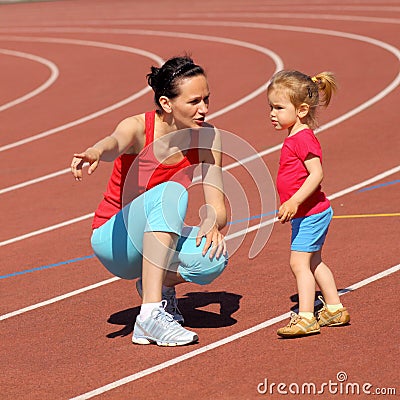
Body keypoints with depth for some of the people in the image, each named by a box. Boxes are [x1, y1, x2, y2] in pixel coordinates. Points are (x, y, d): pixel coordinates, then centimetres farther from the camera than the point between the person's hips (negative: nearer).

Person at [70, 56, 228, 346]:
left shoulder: (208, 137, -8)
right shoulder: (138, 128, -20)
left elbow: (218, 207, -9)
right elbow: (115, 142, -44)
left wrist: (213, 223, -33)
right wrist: (95, 153, -68)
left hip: (157, 240, 4)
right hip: (114, 239, -4)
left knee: (213, 259, -30)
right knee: (171, 192, -34)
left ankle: (159, 286, 5)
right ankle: (150, 313, -38)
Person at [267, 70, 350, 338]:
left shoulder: (303, 138, -20)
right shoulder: (296, 138, 12)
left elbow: (317, 174, -27)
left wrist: (295, 202, -31)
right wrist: (292, 205, 22)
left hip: (310, 213, -11)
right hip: (314, 213, 11)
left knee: (299, 263, -10)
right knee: (314, 263, 18)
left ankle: (306, 318, -8)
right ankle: (335, 310, 27)